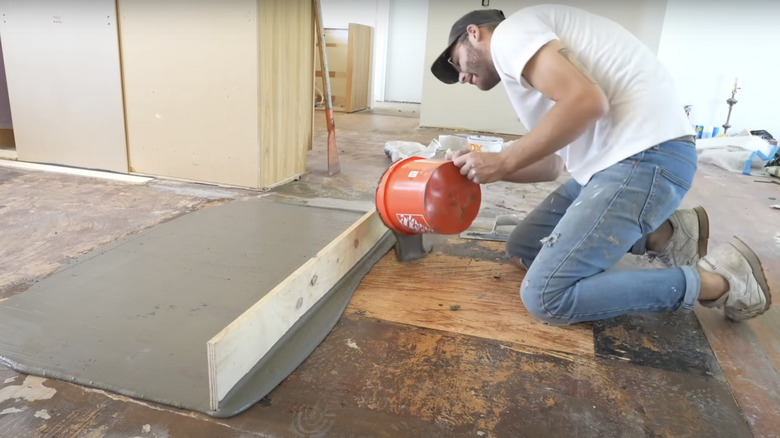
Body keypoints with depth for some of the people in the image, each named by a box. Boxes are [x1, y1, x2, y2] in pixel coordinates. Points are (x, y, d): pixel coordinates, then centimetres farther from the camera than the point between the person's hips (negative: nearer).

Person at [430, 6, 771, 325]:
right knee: (523, 249, 14)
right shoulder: (523, 65, 25)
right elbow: (553, 164, 20)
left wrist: (503, 161, -12)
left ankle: (717, 280, -1)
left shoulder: (508, 33, -3)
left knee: (545, 296, -13)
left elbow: (586, 100, -20)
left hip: (646, 156, -10)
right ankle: (664, 234, 9)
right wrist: (483, 167, 11)